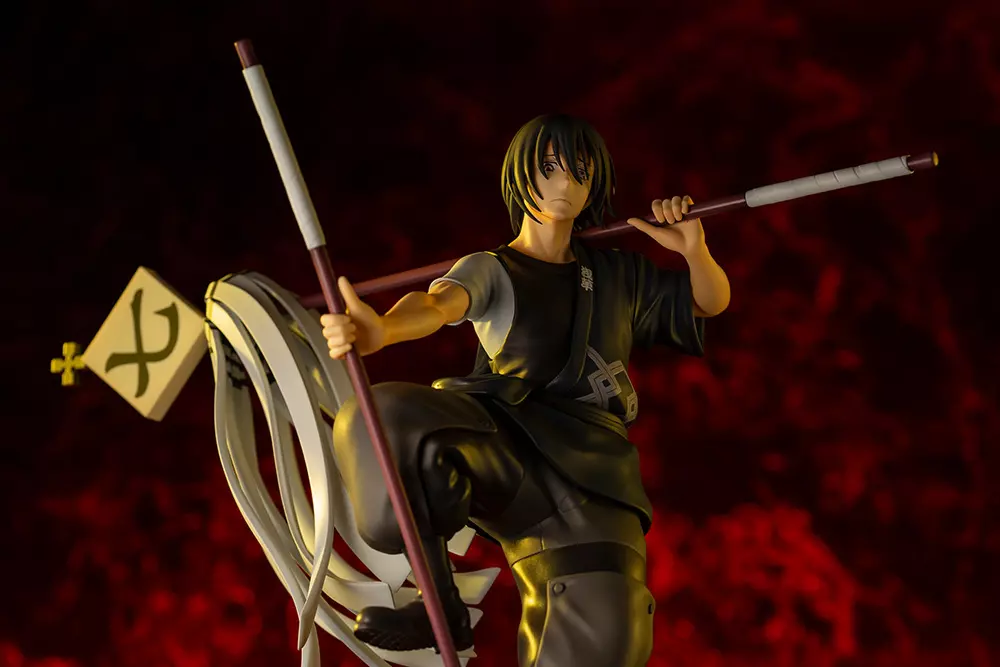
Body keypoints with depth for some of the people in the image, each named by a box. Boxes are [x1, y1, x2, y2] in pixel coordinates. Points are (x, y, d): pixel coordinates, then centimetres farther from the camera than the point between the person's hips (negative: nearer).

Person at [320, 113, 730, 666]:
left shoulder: (616, 276, 24)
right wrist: (380, 329, -38)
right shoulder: (490, 271, 10)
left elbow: (711, 302, 33)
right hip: (497, 440, -1)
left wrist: (694, 250, 8)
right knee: (383, 421, -36)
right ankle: (440, 604, -20)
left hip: (587, 463, 2)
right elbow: (437, 304, -12)